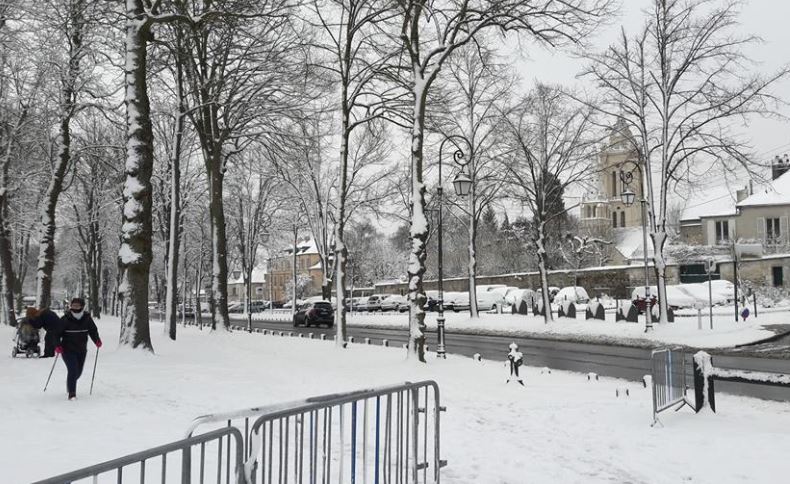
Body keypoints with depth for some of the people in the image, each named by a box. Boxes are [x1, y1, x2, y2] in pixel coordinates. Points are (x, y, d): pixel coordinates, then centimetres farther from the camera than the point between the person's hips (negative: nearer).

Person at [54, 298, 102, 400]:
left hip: (82, 350, 4)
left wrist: (97, 340, -9)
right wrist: (57, 345, -19)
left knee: (78, 372, 16)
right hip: (68, 350, -4)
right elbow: (57, 333, -6)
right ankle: (72, 394, -5)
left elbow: (93, 330, 7)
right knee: (73, 371, -16)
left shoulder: (87, 319, -3)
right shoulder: (65, 320, -11)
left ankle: (70, 385, 47)